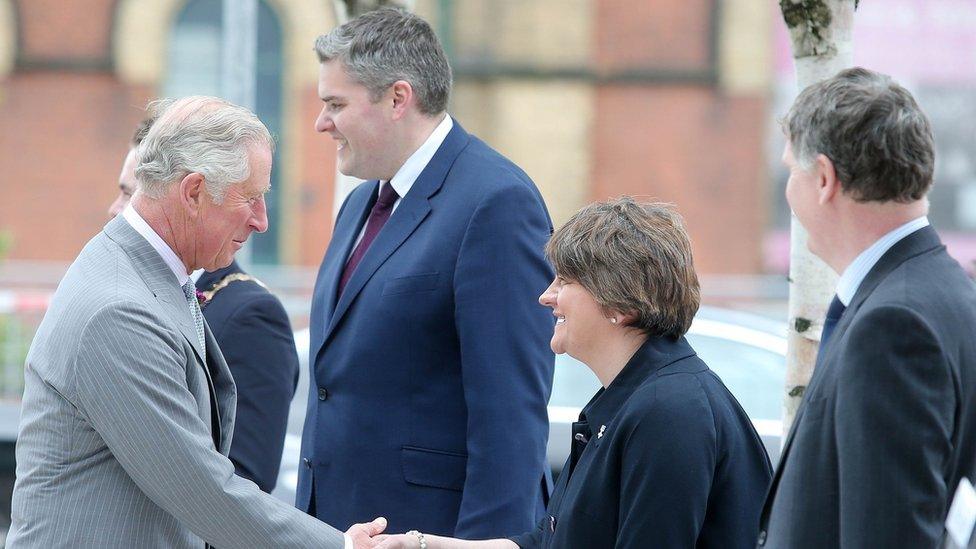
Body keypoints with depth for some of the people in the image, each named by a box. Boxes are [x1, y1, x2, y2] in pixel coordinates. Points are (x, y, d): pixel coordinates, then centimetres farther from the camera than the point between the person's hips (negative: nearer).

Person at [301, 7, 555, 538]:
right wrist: (310, 523, 18)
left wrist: (486, 538, -21)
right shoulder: (361, 204, 17)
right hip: (337, 518, 8)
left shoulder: (496, 204, -13)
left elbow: (510, 414, -18)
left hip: (433, 526, -8)